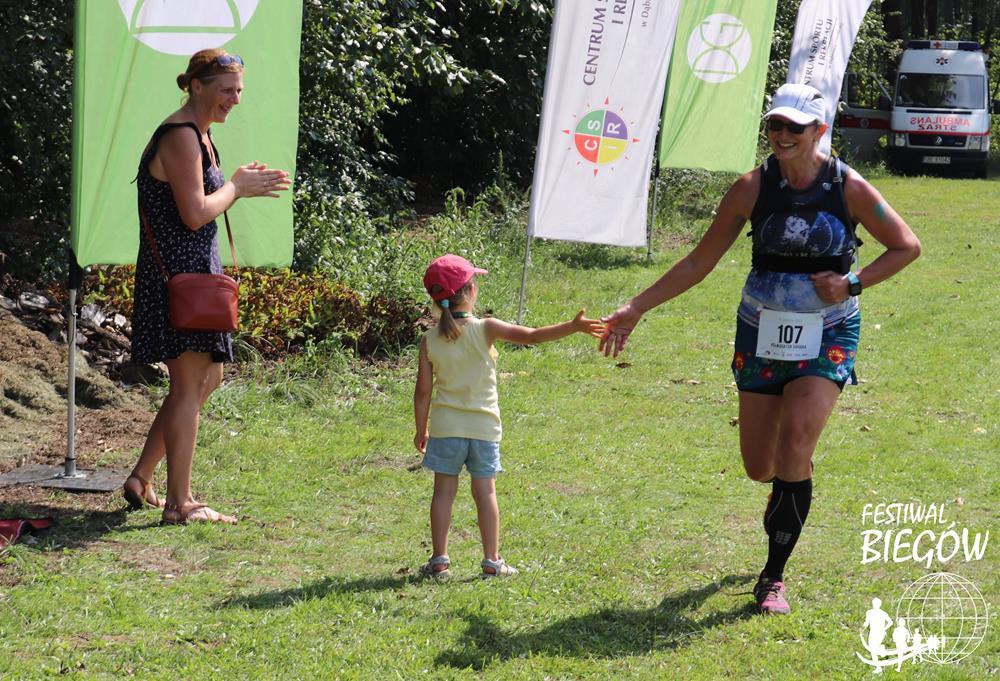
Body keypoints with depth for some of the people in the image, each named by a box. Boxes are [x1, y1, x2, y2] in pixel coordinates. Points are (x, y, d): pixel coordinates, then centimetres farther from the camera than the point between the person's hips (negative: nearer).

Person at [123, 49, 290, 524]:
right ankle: (178, 502, 2)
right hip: (177, 271, -11)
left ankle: (141, 480, 22)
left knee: (207, 378, 17)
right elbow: (195, 214, -22)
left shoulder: (199, 134, 16)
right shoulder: (180, 136, -16)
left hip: (195, 270, 11)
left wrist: (241, 185, 8)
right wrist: (237, 187, -8)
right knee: (189, 386, -5)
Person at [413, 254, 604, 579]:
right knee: (485, 491, 6)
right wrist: (573, 327, -17)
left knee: (444, 491, 6)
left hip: (445, 426, 1)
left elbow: (423, 390, -1)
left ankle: (439, 560, 7)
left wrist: (421, 429, 10)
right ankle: (492, 561, 8)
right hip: (483, 426, -1)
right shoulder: (485, 329, -9)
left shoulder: (430, 339, -3)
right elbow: (531, 336, -18)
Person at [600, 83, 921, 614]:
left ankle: (774, 576, -6)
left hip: (827, 336, -2)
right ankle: (788, 497, 44)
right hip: (762, 332, 2)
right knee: (759, 467, 4)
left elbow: (907, 246, 3)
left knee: (794, 445, -18)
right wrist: (635, 308, -4)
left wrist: (853, 282, -12)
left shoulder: (848, 188, -9)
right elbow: (699, 262, 0)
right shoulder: (754, 188, -5)